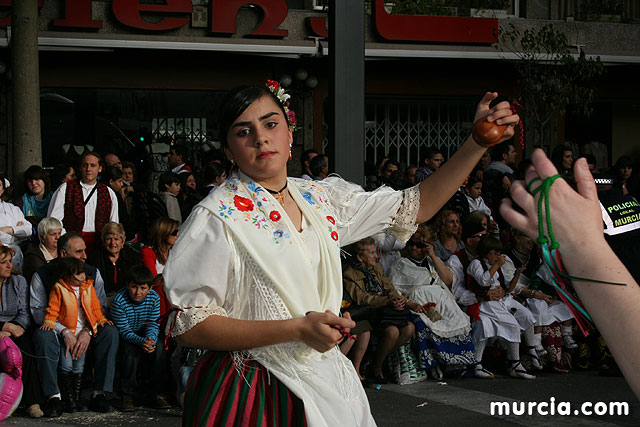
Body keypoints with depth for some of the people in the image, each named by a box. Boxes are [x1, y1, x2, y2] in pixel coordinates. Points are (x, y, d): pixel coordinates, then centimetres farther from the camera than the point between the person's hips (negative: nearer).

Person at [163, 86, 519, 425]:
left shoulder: (321, 198, 4)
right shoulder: (218, 217, -13)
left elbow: (416, 207, 9)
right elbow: (189, 327, -17)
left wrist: (479, 143, -1)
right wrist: (298, 328, -24)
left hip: (327, 383, 6)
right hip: (253, 396, -5)